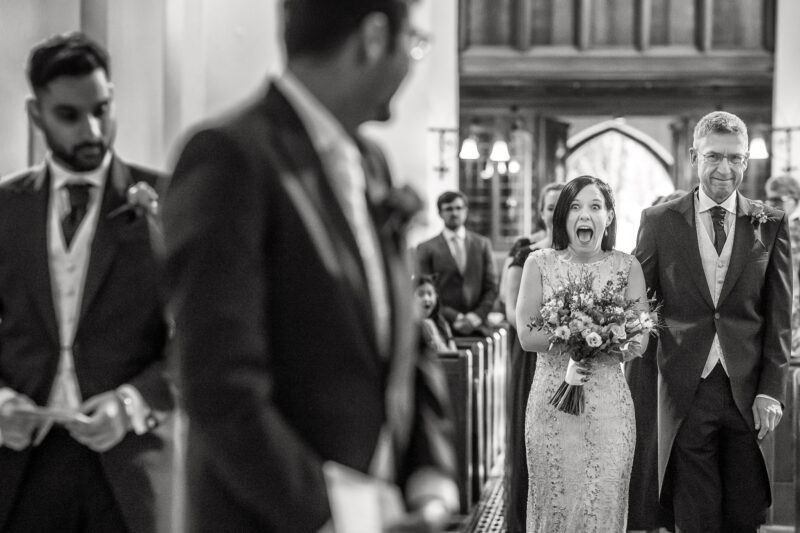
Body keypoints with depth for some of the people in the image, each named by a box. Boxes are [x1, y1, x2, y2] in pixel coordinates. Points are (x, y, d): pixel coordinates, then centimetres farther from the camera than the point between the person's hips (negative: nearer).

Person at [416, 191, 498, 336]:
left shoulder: (482, 244, 13)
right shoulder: (426, 249, 4)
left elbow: (491, 287, 11)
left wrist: (477, 315, -5)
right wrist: (454, 318, -10)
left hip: (477, 327, 2)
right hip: (443, 328, -2)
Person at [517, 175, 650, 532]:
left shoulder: (626, 267, 3)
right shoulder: (540, 263, 3)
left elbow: (639, 342, -4)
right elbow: (527, 336, -5)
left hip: (608, 403, 0)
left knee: (603, 504, -1)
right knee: (553, 502, 5)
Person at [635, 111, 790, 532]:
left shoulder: (770, 224, 6)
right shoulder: (659, 221, 4)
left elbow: (779, 318, 4)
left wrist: (771, 391, -3)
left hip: (749, 394, 1)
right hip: (686, 392, -1)